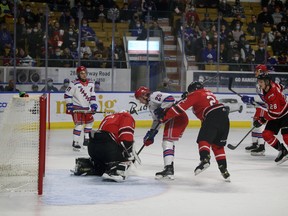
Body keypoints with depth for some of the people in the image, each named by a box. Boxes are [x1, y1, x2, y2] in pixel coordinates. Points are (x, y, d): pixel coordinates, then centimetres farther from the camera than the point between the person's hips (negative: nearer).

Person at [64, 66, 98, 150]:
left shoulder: (90, 83, 4)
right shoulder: (74, 84, -15)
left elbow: (92, 94, 15)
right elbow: (67, 95, -11)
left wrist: (93, 104, 7)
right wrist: (69, 105, -14)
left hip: (86, 107, 7)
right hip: (77, 107, -7)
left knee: (90, 121, 15)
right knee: (79, 124, -17)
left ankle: (86, 139, 29)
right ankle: (75, 142, -15)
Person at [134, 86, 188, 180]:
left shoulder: (154, 96, -4)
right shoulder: (150, 104, 28)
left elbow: (170, 99, -19)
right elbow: (157, 120, 31)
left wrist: (161, 110, -18)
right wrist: (151, 134, 26)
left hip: (177, 117, -11)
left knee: (167, 141, -16)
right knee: (167, 143, 16)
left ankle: (168, 169, -25)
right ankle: (169, 169, 18)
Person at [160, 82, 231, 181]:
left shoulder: (195, 94, 5)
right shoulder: (208, 92, 28)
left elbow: (181, 106, -1)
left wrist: (165, 117, 1)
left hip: (213, 116, -7)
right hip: (224, 116, 7)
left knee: (203, 139, -8)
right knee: (218, 145, 15)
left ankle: (205, 159, -34)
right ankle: (224, 170, 11)